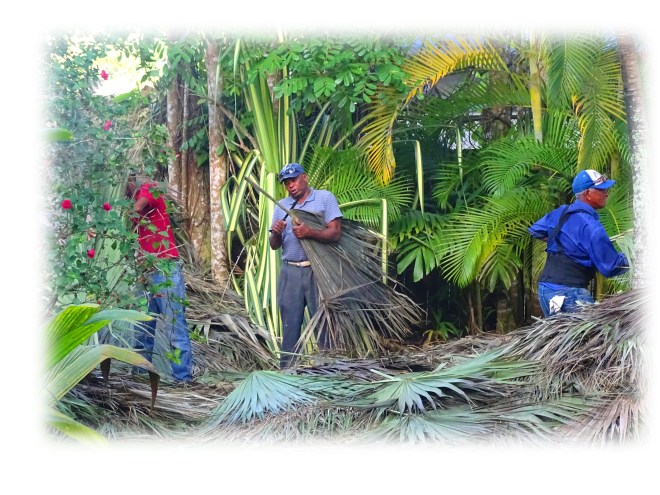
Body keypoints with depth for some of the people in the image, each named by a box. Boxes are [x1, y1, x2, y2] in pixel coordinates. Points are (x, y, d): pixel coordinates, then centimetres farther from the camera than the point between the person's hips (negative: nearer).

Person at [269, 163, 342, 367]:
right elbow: (274, 245, 13)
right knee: (290, 325, 5)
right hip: (289, 272, 4)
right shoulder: (282, 206, 16)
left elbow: (335, 233, -6)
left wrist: (310, 232, -21)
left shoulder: (324, 198, 2)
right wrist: (276, 233, -9)